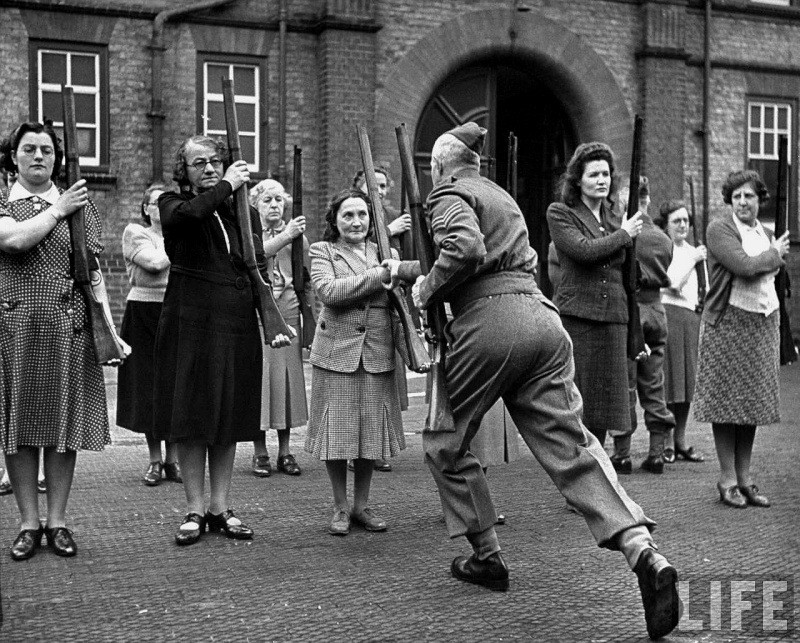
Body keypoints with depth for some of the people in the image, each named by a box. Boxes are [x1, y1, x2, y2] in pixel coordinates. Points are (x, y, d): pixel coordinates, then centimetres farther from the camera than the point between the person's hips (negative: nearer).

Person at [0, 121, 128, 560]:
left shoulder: (80, 205, 11)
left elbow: (93, 271, 7)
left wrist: (108, 328, -1)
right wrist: (57, 210, -5)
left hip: (67, 326, 1)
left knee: (65, 420, 3)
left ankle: (57, 521, 13)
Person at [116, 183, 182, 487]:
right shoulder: (134, 233, 3)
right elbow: (155, 262, -14)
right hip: (144, 313, -2)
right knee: (148, 385, 1)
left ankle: (173, 460, 10)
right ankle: (154, 460, 11)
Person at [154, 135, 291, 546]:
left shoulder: (244, 211, 14)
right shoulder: (172, 204, 2)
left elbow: (260, 270, 11)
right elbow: (189, 212, -24)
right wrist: (226, 186, -11)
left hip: (238, 323, 4)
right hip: (190, 322, -3)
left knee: (230, 416, 7)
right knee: (191, 416, 0)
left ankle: (221, 508, 16)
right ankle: (194, 511, 9)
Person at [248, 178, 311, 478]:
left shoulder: (297, 234, 12)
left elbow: (307, 280, 10)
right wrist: (286, 235, -28)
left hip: (287, 310, 2)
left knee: (288, 374, 3)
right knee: (259, 374, -2)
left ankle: (285, 451, 13)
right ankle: (260, 453, 7)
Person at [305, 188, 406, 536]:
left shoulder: (383, 252, 13)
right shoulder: (322, 251, 2)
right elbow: (328, 291, -15)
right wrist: (379, 275, -17)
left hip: (377, 354, 3)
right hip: (336, 351, -3)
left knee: (372, 428, 8)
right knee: (337, 429, 3)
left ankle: (362, 504, 23)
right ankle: (340, 507, 18)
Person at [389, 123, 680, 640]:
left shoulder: (450, 194, 4)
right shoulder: (501, 196, 29)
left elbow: (464, 250, -18)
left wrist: (427, 288, -2)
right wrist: (406, 269, 43)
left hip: (488, 323, -7)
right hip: (542, 321, 7)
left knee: (445, 441, 14)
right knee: (570, 445, -3)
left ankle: (488, 558, 20)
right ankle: (644, 552, -22)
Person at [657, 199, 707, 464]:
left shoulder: (691, 250, 18)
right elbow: (673, 283, -14)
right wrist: (693, 260, -10)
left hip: (691, 316, 7)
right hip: (668, 313, -7)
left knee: (687, 381, 9)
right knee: (666, 382, -5)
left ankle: (680, 441, 17)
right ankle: (666, 443, 2)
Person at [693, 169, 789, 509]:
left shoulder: (767, 234, 15)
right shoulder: (719, 229, -7)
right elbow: (744, 266, -20)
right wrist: (774, 254, -4)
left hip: (762, 325, 6)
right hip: (728, 323, -6)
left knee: (752, 401, 8)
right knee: (727, 401, -2)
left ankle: (744, 477, 15)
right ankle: (727, 480, 6)